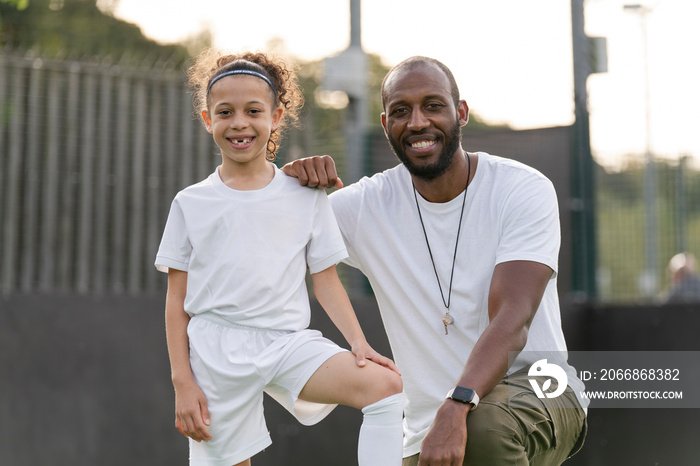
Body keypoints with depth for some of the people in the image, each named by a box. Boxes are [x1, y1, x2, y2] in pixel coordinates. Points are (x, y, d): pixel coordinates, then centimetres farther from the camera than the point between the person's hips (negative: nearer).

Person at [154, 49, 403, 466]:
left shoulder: (306, 195, 7)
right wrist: (183, 383, -1)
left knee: (388, 386, -20)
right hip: (215, 347, 0)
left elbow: (326, 280, 8)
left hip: (288, 342, 1)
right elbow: (178, 299, 6)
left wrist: (358, 342, -7)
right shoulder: (191, 203, 5)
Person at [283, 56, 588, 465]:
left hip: (538, 388, -3)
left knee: (484, 423, -34)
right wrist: (293, 178, -10)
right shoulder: (368, 205, 1)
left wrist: (456, 409, -36)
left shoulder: (525, 190, -9)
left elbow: (511, 322, -21)